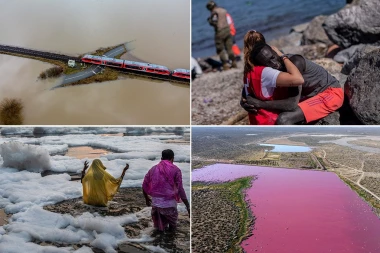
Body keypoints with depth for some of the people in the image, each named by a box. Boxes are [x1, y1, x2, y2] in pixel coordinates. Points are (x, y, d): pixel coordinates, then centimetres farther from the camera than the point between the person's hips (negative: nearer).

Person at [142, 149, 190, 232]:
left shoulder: (153, 169, 11)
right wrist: (188, 207, -5)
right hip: (169, 204, -3)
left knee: (160, 230, 19)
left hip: (155, 203, 4)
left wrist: (146, 198, 32)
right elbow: (180, 190, -7)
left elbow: (144, 186, 14)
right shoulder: (175, 170, -1)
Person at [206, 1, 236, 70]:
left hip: (220, 31, -7)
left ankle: (225, 64, -3)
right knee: (229, 48, 13)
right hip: (227, 29, 7)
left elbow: (214, 22, -18)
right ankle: (234, 62, 14)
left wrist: (210, 20, 3)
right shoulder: (224, 10, 14)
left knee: (220, 49, 1)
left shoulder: (215, 12, -9)